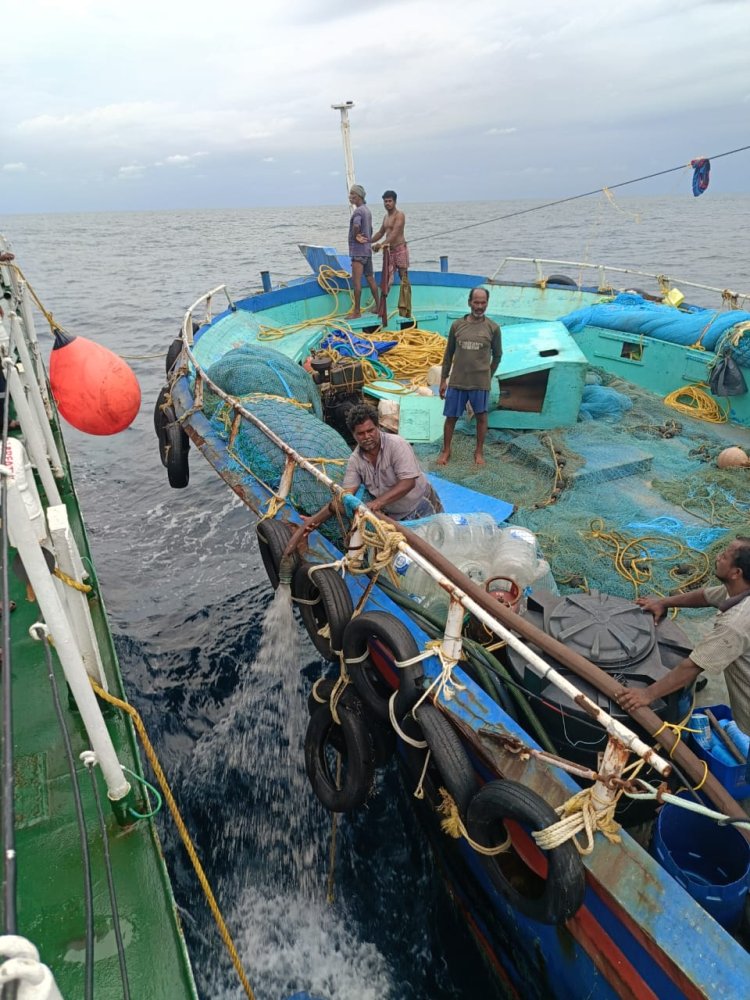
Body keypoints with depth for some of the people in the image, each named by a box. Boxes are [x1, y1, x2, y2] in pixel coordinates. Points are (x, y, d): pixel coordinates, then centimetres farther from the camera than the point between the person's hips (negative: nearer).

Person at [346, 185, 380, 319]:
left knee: (356, 281, -9)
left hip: (358, 251, -10)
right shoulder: (367, 210, 15)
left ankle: (357, 311, -9)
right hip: (367, 249, 10)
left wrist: (355, 236, -16)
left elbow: (356, 226, -32)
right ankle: (378, 306, 21)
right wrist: (367, 240, 18)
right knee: (370, 279, 15)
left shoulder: (358, 211, -14)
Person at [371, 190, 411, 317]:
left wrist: (382, 244, -31)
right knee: (386, 279, 8)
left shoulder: (399, 215, -9)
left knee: (404, 278, -7)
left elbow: (395, 233, -21)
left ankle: (405, 309, -7)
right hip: (388, 250, 8)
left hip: (400, 248, -8)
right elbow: (380, 233, 26)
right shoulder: (386, 217, 18)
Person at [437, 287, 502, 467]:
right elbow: (449, 354, 6)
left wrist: (487, 376, 10)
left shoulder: (493, 328, -4)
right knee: (451, 417, 8)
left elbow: (497, 355, 8)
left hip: (480, 383, -1)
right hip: (457, 381, 1)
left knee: (481, 417, 10)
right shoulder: (457, 325, 0)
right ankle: (446, 451, 24)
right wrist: (443, 379, 4)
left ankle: (479, 452, 26)